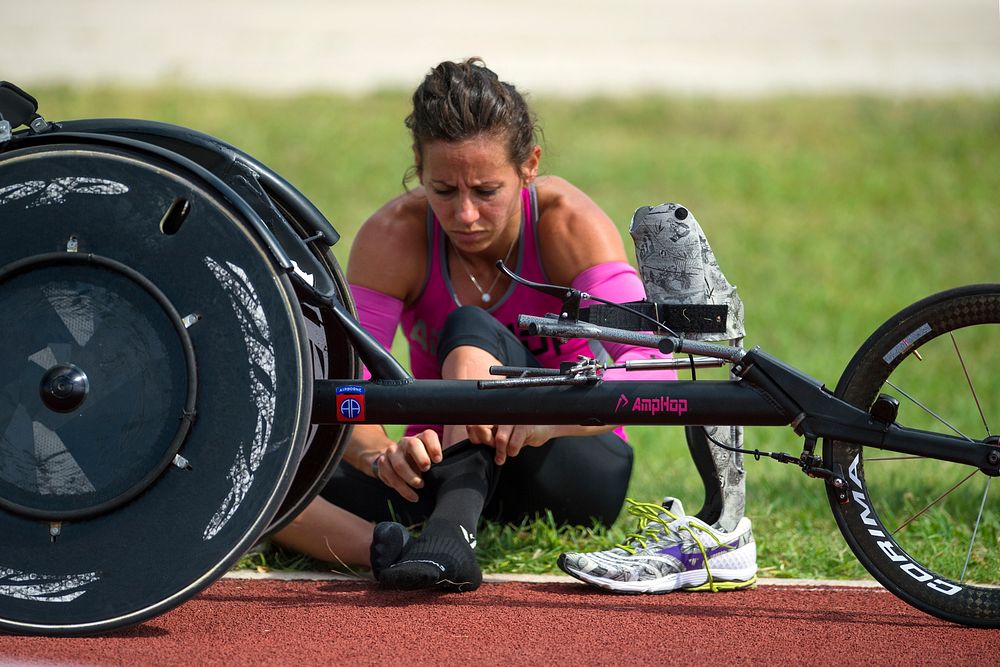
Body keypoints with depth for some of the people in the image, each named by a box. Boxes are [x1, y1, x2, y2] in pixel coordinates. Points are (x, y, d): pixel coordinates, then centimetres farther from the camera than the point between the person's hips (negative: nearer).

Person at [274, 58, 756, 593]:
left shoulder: (567, 223, -19)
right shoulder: (393, 237, -15)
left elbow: (654, 367, -32)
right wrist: (380, 457, -46)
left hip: (573, 473, -2)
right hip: (442, 469, 2)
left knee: (470, 330, -32)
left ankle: (452, 531, -50)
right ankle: (388, 550, -44)